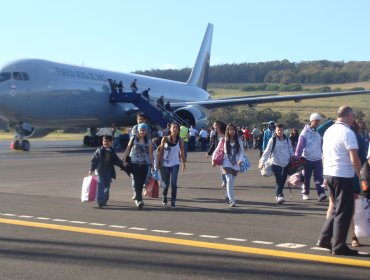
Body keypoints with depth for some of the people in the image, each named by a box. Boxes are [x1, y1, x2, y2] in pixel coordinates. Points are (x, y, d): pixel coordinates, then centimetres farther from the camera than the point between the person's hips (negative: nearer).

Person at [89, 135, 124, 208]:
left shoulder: (112, 152, 8)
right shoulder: (99, 151, -1)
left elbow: (116, 161, 13)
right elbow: (94, 160, 0)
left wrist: (122, 165, 0)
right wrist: (92, 169, -3)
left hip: (109, 171, 4)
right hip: (101, 171, -4)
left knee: (107, 186, 8)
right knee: (101, 186, -10)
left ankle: (104, 201, 20)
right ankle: (100, 201, -13)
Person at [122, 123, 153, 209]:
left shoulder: (148, 141, 4)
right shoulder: (133, 139, 2)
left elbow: (150, 153, 6)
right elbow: (128, 149, 6)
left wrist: (152, 163, 2)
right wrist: (124, 160, 2)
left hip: (144, 164, 2)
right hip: (134, 163, -2)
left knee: (141, 182, 5)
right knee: (137, 182, -10)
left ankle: (137, 198, 23)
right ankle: (139, 200, -13)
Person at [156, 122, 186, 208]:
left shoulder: (180, 141, -1)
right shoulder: (165, 139, -2)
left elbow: (182, 153, 7)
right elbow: (161, 151, 1)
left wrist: (183, 164, 7)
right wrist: (157, 163, -2)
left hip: (175, 164, 0)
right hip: (165, 164, 0)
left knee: (173, 183, -10)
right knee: (166, 183, 10)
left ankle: (173, 201, -2)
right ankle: (165, 196, 37)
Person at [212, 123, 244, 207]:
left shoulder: (238, 141, 3)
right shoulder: (224, 141, -1)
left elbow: (241, 151, 3)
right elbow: (216, 151, 6)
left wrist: (240, 160, -14)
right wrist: (213, 160, -3)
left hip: (235, 164, 3)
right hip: (227, 164, -3)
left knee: (231, 182, 11)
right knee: (229, 181, -16)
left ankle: (228, 196, 38)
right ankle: (232, 201, -16)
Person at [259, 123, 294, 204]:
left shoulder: (287, 140, 7)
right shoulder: (272, 140, -7)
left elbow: (290, 149, 20)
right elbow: (267, 151, -9)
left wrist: (292, 157, 5)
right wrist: (262, 162, -16)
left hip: (286, 163, 5)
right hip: (276, 163, -5)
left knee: (283, 180, 9)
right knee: (279, 180, -11)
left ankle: (278, 195, 22)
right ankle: (279, 195, -13)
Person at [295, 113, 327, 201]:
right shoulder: (305, 132, -7)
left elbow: (323, 145, 12)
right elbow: (300, 145, -9)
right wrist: (297, 157, -12)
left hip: (318, 159, 2)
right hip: (307, 159, -2)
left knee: (319, 177, -8)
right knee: (306, 178, 10)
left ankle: (321, 194, -14)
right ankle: (305, 193, 22)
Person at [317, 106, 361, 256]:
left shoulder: (328, 131, 11)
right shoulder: (347, 132, -14)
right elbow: (354, 159, -19)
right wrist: (361, 176, -8)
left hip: (329, 174, 8)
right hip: (344, 176, -8)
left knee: (337, 209, 19)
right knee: (344, 211, 1)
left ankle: (324, 239, 19)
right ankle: (338, 246, 5)